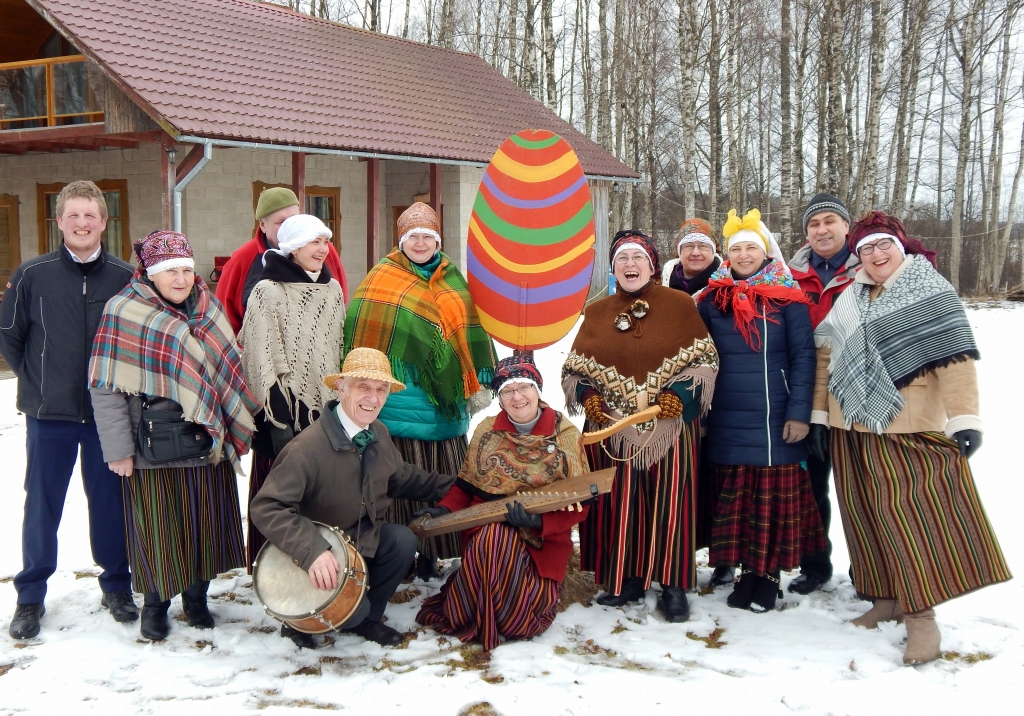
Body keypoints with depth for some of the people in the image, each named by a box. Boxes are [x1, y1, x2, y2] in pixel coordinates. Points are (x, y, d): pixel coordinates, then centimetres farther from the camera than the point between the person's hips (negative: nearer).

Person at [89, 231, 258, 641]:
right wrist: (118, 449, -14)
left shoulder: (209, 307, 7)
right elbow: (106, 387, -10)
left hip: (207, 443, 4)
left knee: (205, 521, 10)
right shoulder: (124, 310, -7)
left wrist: (233, 429, 10)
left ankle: (197, 597, 29)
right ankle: (155, 603, 25)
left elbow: (228, 372, 15)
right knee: (157, 524, 5)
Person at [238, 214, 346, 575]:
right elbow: (261, 361, -12)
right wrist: (279, 419, -16)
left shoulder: (332, 289, 11)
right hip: (287, 413, -5)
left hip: (325, 410, 5)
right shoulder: (268, 292, -8)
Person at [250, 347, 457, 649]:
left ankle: (366, 618, 4)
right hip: (318, 557, -7)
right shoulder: (308, 446, -28)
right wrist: (312, 552, -42)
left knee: (403, 540, -21)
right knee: (352, 610, -26)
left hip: (364, 535, 7)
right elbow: (266, 508, -31)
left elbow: (401, 477, 15)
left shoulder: (379, 434, -4)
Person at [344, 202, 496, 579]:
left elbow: (471, 332, 13)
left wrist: (478, 384, 6)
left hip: (443, 403, 4)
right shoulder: (381, 278, 3)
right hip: (399, 402, -3)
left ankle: (431, 551, 16)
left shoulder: (452, 280, 14)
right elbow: (362, 332, -1)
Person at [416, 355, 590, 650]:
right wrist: (444, 509, -4)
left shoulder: (567, 436, -4)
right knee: (493, 538, -34)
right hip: (485, 529, 3)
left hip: (542, 537, -2)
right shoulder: (486, 430, 6)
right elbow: (467, 484, 16)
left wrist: (539, 520, -23)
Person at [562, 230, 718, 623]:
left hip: (669, 430, -2)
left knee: (668, 503, 0)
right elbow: (574, 369, 12)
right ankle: (627, 580, 18)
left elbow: (704, 360, 0)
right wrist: (588, 398, -6)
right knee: (616, 505, 5)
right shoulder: (596, 313, 12)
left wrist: (676, 397, -14)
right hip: (611, 432, 3)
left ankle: (673, 586, 11)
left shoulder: (680, 305, 3)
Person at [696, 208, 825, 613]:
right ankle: (747, 569, 19)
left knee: (776, 496, 2)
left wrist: (799, 413, -11)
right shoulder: (712, 300, 7)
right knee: (735, 497, 7)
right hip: (727, 421, 3)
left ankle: (770, 574, 14)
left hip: (774, 420, -3)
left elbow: (803, 356, -4)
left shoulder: (788, 298, -1)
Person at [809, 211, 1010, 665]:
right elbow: (825, 355, 14)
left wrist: (964, 419, -20)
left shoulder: (931, 292, -4)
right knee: (867, 517, 8)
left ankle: (921, 615, -4)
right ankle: (886, 598, 20)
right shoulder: (848, 300, 13)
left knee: (914, 515, -9)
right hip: (852, 429, 6)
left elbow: (954, 356, -13)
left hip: (910, 430, -6)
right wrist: (819, 414, 10)